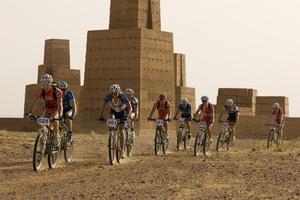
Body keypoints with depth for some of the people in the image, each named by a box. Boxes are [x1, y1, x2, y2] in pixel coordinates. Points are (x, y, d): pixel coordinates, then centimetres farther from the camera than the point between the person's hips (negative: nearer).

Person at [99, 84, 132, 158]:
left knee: (121, 131, -7)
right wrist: (101, 115, -33)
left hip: (122, 112, -2)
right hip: (113, 111, 2)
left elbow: (130, 107, -33)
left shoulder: (123, 97, -32)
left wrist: (127, 115, -49)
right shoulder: (109, 96, -27)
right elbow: (104, 105, -20)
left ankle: (122, 149, 2)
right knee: (112, 119, -31)